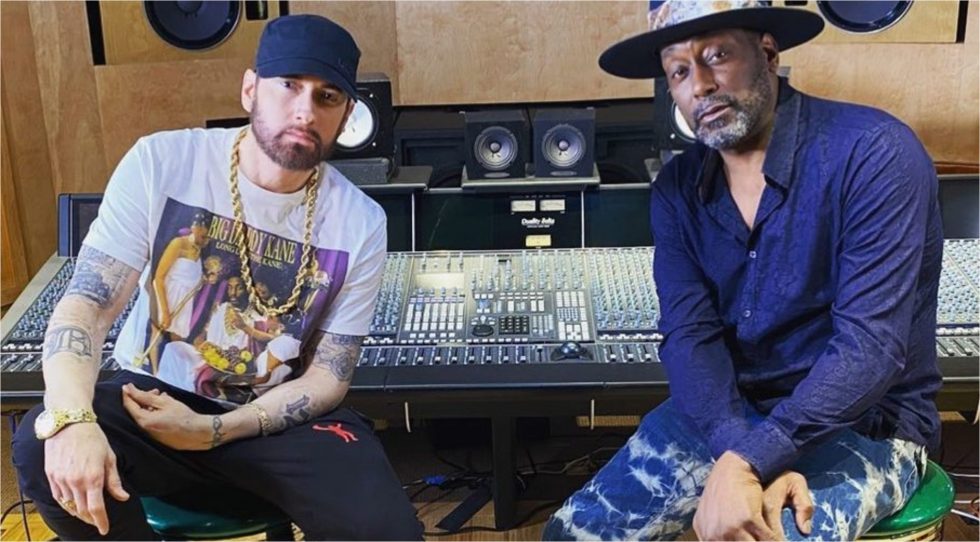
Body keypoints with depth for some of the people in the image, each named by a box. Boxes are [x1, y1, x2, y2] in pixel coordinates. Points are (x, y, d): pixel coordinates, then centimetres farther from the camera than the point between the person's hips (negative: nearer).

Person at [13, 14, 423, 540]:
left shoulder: (360, 223, -11)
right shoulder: (160, 162, -13)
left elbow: (327, 376, -7)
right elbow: (85, 304, -16)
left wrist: (210, 431, -21)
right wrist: (72, 419, -37)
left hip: (276, 416, 0)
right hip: (152, 394, 0)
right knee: (42, 449, -31)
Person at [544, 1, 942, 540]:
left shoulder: (873, 152, -18)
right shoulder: (677, 188, -1)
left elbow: (871, 344, -24)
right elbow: (689, 334, -10)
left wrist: (745, 463, -30)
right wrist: (741, 459, -27)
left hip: (862, 425, -4)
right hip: (724, 415, 5)